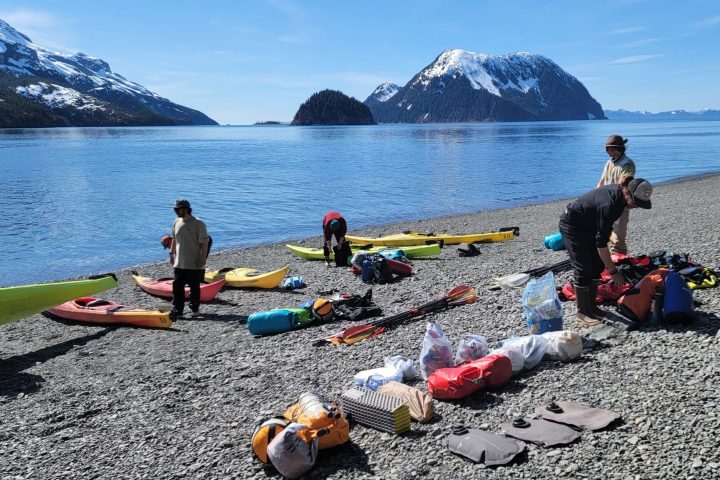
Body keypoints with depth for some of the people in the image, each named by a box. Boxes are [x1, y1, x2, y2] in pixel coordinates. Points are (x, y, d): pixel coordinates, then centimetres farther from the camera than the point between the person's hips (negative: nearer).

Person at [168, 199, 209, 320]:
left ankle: (195, 309, 21)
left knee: (194, 287, 7)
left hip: (194, 264, -5)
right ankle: (177, 311, 8)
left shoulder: (198, 224, -12)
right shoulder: (177, 222, 7)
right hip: (179, 263, 5)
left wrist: (202, 259, -16)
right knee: (177, 287, 3)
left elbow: (204, 243, -12)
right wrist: (171, 253, 15)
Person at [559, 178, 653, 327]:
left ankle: (591, 306, 18)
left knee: (597, 266, 7)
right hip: (572, 226, -9)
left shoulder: (620, 195, -10)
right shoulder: (609, 204, -35)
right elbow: (601, 243, -31)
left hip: (588, 226, 9)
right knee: (583, 270, -9)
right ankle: (582, 313, 2)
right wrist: (613, 272, -26)